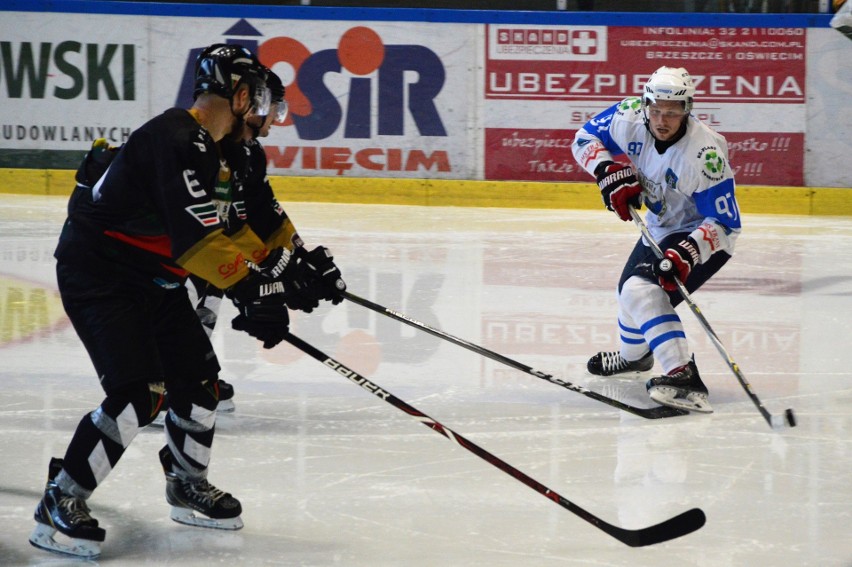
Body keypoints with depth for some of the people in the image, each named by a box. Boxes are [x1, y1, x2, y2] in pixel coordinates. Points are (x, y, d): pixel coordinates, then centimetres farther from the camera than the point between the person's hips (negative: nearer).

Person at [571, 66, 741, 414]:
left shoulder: (704, 154, -35)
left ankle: (684, 377, -38)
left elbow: (724, 222, -30)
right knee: (631, 289, 27)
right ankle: (632, 356, 59)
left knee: (645, 292, -29)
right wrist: (610, 172, -21)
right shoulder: (630, 117, -20)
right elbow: (586, 138, -3)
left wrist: (687, 253, -43)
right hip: (660, 227, 8)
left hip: (704, 235, -8)